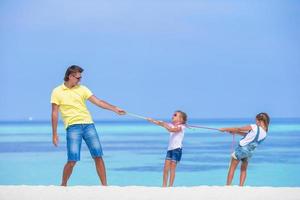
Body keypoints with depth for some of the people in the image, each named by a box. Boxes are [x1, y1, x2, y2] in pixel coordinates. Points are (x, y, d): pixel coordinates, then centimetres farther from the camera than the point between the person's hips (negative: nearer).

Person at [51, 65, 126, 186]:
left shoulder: (82, 89, 12)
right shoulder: (57, 92, 4)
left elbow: (97, 102, 6)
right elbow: (55, 113, 5)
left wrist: (115, 109, -4)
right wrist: (54, 134, 1)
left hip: (88, 124, 3)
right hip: (72, 127, -3)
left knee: (98, 156, -5)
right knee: (72, 160, -10)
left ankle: (104, 185, 1)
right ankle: (63, 185, 10)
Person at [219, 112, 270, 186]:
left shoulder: (254, 127, -15)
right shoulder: (264, 133, 4)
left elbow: (238, 129, -8)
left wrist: (225, 129, 3)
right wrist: (236, 132, 16)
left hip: (241, 148, -6)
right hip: (250, 152, 6)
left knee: (232, 168, 5)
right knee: (244, 169, 23)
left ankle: (228, 186, 3)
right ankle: (241, 186, 15)